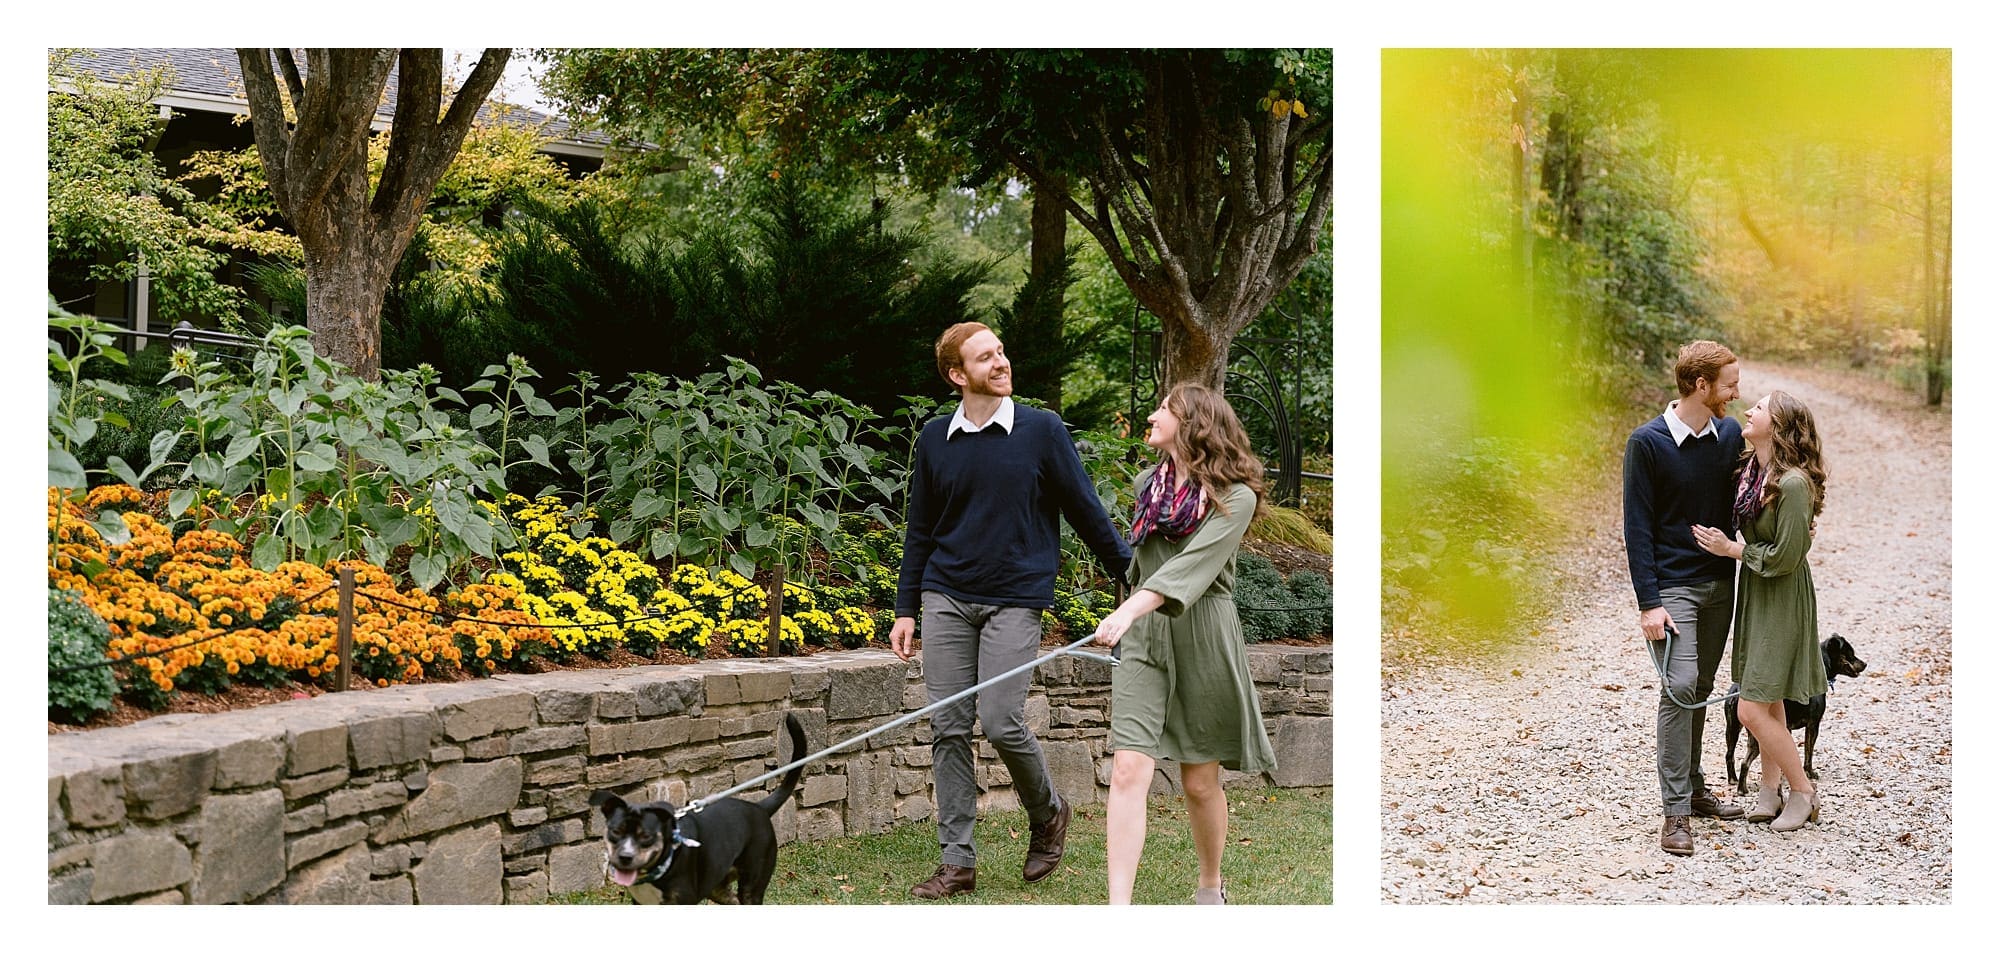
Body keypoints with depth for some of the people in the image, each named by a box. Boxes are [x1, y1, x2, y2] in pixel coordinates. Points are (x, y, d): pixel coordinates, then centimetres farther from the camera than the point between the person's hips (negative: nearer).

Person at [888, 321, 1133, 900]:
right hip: (946, 598, 3)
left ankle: (1047, 814, 17)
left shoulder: (1042, 431, 0)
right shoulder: (935, 439, 8)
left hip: (1014, 601, -3)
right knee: (948, 729, 1)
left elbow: (1085, 510, 5)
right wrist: (905, 609, 12)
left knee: (1001, 722, -12)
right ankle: (957, 861, 8)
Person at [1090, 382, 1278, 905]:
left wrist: (1131, 609, -36)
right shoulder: (1147, 485, 11)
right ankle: (1118, 907, -17)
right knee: (1129, 769, -12)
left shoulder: (1235, 496, -8)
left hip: (1203, 641, -4)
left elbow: (1194, 562, -23)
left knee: (1200, 781, 6)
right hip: (1143, 638, 4)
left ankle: (1210, 886, 30)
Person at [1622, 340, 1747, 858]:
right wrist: (1648, 603, -13)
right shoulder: (1648, 442, -10)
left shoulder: (1731, 434, 4)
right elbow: (1638, 527, -9)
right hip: (1672, 586, -5)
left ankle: (1693, 787, 23)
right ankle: (1676, 810, -9)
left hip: (1720, 584, 5)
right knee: (1680, 687, -12)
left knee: (1700, 689, 11)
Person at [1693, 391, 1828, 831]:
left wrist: (1732, 549, -13)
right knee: (1767, 701, 18)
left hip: (1781, 598, -8)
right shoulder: (1751, 468, 0)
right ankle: (1769, 789, 30)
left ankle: (1804, 792, 12)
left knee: (1752, 709, -6)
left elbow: (1784, 557, -21)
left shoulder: (1793, 483, -26)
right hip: (1754, 590, 8)